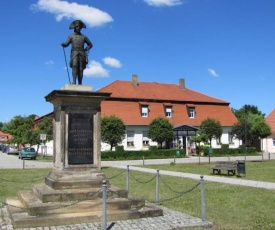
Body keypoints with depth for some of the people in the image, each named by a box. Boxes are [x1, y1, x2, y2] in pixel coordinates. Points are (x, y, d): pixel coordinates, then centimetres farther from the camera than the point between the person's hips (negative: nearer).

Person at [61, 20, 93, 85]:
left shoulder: (84, 37, 19)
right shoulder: (71, 36, 16)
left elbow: (90, 44, 25)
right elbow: (66, 44, 6)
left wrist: (86, 49, 8)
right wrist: (63, 44, -17)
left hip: (82, 53, 1)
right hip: (74, 52, -1)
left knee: (81, 68, -5)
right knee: (74, 66, -19)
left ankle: (80, 83, -6)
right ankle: (74, 81, -27)